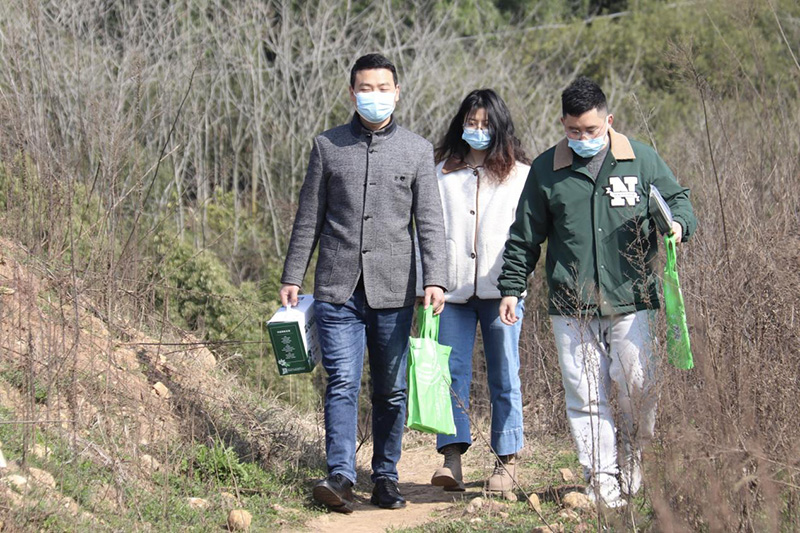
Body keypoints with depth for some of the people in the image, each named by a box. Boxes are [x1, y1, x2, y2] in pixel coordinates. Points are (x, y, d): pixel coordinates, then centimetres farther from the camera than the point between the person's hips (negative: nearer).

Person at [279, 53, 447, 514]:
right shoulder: (328, 146, 8)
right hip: (338, 288, 0)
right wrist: (293, 277, 8)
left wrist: (435, 279, -12)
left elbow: (430, 222, 0)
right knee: (343, 383, -9)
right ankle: (341, 476, -13)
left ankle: (386, 478, 14)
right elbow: (309, 217, 12)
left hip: (393, 290, 0)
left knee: (391, 390, 5)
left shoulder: (417, 151, 6)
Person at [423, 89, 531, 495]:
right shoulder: (442, 173, 14)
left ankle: (506, 463, 6)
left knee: (504, 377, 2)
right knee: (452, 372, -5)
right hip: (453, 289, 2)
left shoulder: (520, 174, 8)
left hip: (500, 290, -2)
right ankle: (452, 459, -7)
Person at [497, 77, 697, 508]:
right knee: (585, 397, 0)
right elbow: (525, 237, 14)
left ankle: (633, 450, 22)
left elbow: (677, 198, 16)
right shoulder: (546, 170, 7)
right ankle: (601, 481, 6)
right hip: (571, 309, 1)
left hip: (631, 301, -1)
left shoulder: (642, 160, 5)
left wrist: (678, 223, -7)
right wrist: (511, 287, 9)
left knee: (637, 385, -5)